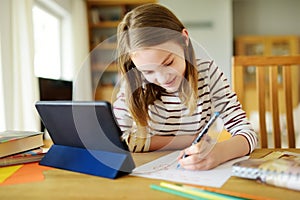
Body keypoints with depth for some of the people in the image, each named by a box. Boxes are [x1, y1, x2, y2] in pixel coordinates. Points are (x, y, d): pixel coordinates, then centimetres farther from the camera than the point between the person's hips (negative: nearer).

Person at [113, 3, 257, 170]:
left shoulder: (206, 71, -11)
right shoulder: (133, 82, -13)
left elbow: (247, 133, -12)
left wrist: (219, 152, -36)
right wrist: (193, 139, -15)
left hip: (199, 176, 0)